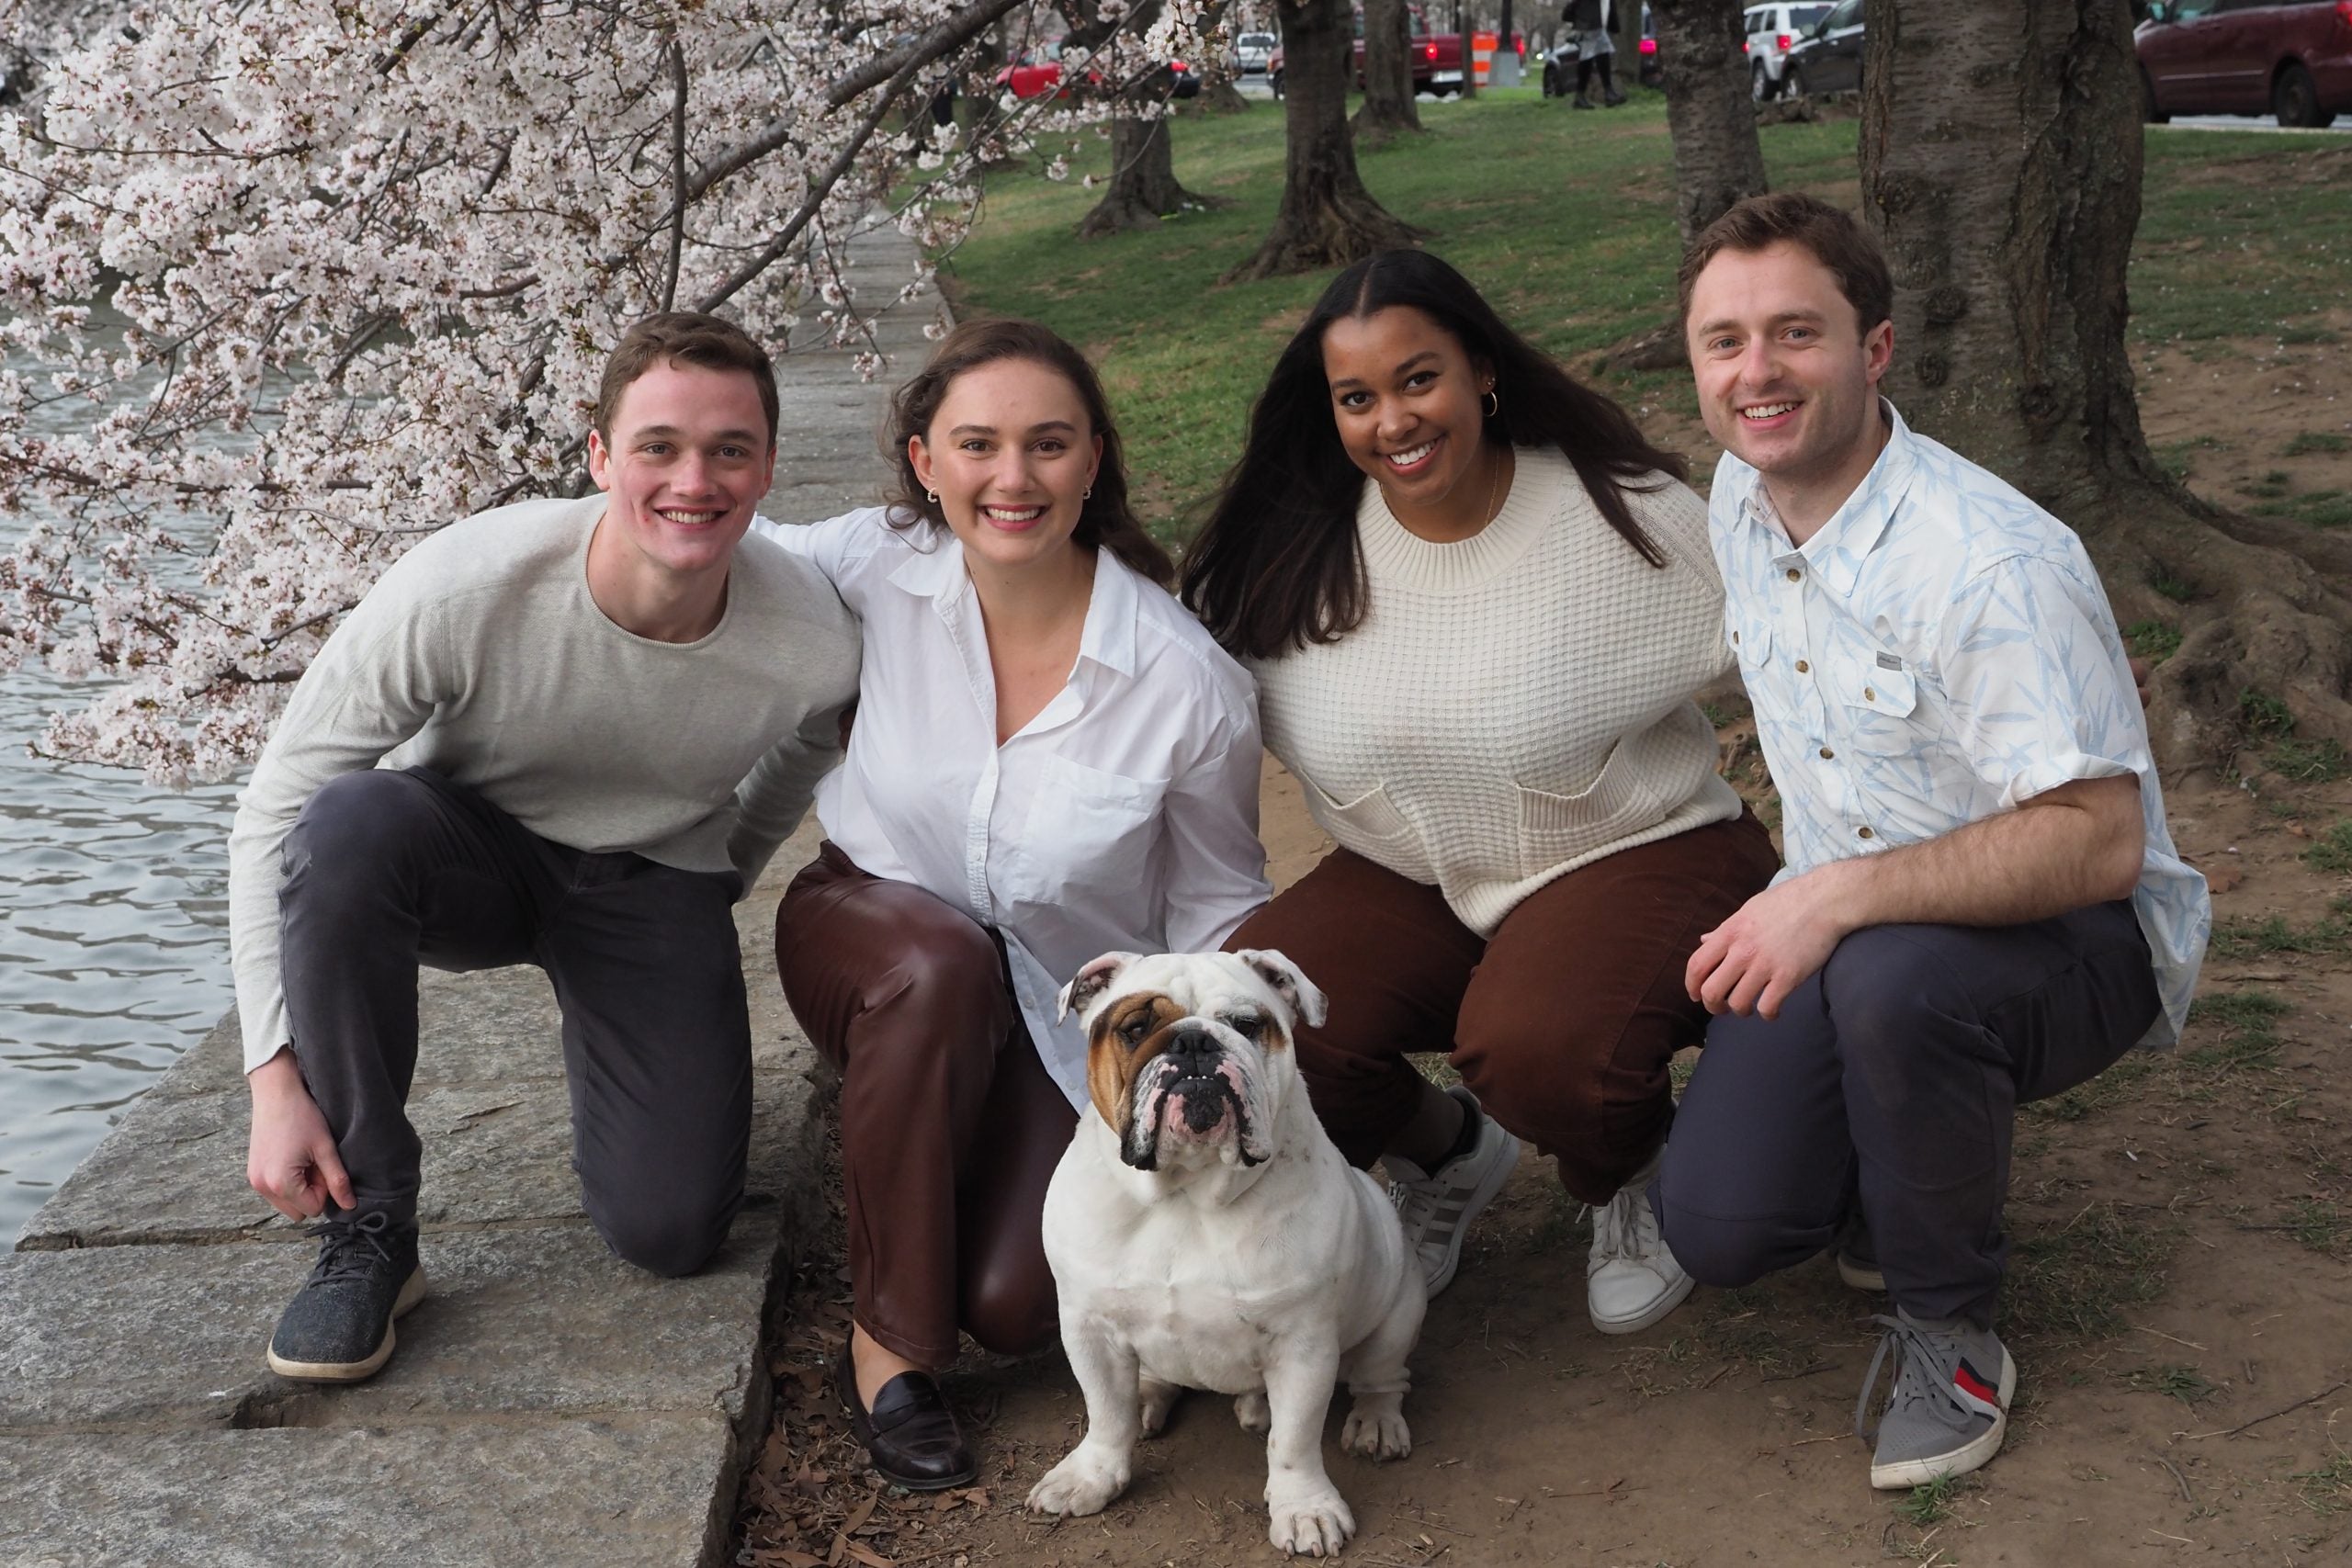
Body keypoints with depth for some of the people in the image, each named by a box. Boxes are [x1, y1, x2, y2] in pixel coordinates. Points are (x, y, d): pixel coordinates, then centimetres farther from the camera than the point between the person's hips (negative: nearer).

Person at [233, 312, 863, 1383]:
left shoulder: (814, 646, -23)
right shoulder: (462, 591, -31)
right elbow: (272, 814, -24)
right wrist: (275, 1080, -28)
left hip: (653, 882, 1)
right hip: (467, 847, -1)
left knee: (671, 1235, -13)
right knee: (347, 825, -37)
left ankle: (598, 1035, 23)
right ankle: (368, 1230, -20)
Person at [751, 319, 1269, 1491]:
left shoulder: (1190, 685, -20)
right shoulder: (879, 568, -16)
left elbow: (1215, 913, -6)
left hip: (1061, 1019, 0)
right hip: (873, 941, 1)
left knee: (1015, 1310, -22)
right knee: (939, 961, -38)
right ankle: (887, 1345, -21)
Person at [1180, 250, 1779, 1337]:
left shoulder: (1628, 517, -13)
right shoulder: (1293, 558, -3)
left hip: (1632, 853, -4)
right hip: (1411, 880, 4)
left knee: (1536, 1045, -36)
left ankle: (1636, 1184, 4)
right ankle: (1446, 1148, 13)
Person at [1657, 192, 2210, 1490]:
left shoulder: (1993, 565, -27)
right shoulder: (1740, 498, -1)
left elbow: (2098, 842, -31)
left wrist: (1844, 893, -41)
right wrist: (1787, 911, 22)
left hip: (2074, 935, -6)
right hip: (1842, 931, 6)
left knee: (1893, 978, -41)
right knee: (1718, 1227, -13)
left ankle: (1949, 1330, -14)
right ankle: (1904, 1163, 22)